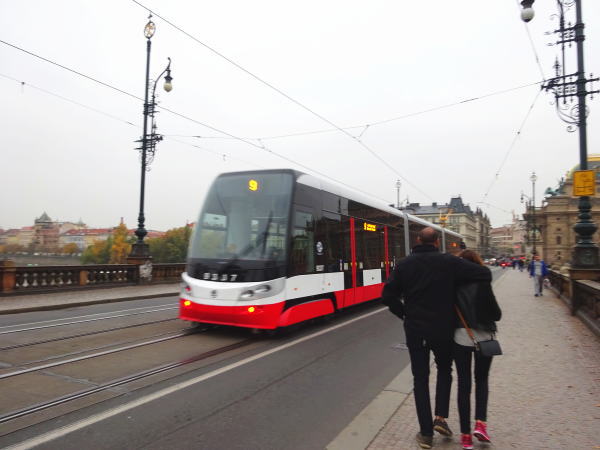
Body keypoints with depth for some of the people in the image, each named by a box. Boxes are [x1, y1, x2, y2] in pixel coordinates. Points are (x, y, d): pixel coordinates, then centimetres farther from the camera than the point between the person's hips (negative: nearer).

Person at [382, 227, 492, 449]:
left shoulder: (405, 264, -3)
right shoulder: (449, 262, -8)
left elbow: (388, 295, -5)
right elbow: (485, 274, -9)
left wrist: (405, 314, 7)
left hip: (415, 330, 1)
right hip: (443, 328, -1)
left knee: (420, 378, 11)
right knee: (444, 369, 25)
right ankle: (441, 417, 16)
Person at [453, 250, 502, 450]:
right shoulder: (482, 283, -12)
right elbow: (496, 314, -8)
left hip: (460, 338, 1)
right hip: (483, 337, -1)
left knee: (463, 383, 10)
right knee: (481, 380, 20)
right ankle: (480, 423, 6)